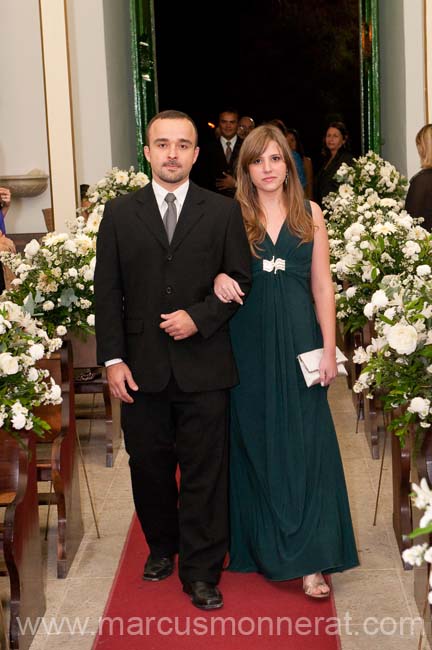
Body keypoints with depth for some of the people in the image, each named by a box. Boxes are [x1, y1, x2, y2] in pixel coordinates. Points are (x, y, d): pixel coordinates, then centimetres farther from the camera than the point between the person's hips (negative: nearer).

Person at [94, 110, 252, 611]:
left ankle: (201, 571, 15)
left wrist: (199, 318, -11)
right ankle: (162, 547, 34)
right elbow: (107, 292, 4)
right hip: (141, 368, 2)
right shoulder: (119, 213, 5)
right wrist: (112, 358, -4)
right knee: (148, 467, 13)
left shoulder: (223, 212, 3)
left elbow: (241, 281, 4)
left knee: (204, 472, 3)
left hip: (203, 367, -1)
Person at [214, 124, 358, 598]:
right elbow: (212, 267, 6)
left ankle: (310, 560, 1)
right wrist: (218, 279, -18)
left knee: (305, 443, -2)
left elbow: (322, 286, 4)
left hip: (298, 339, 0)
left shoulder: (309, 213, 5)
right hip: (249, 342, 0)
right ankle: (264, 546, 20)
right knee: (256, 442, 7)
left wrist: (329, 349, -1)